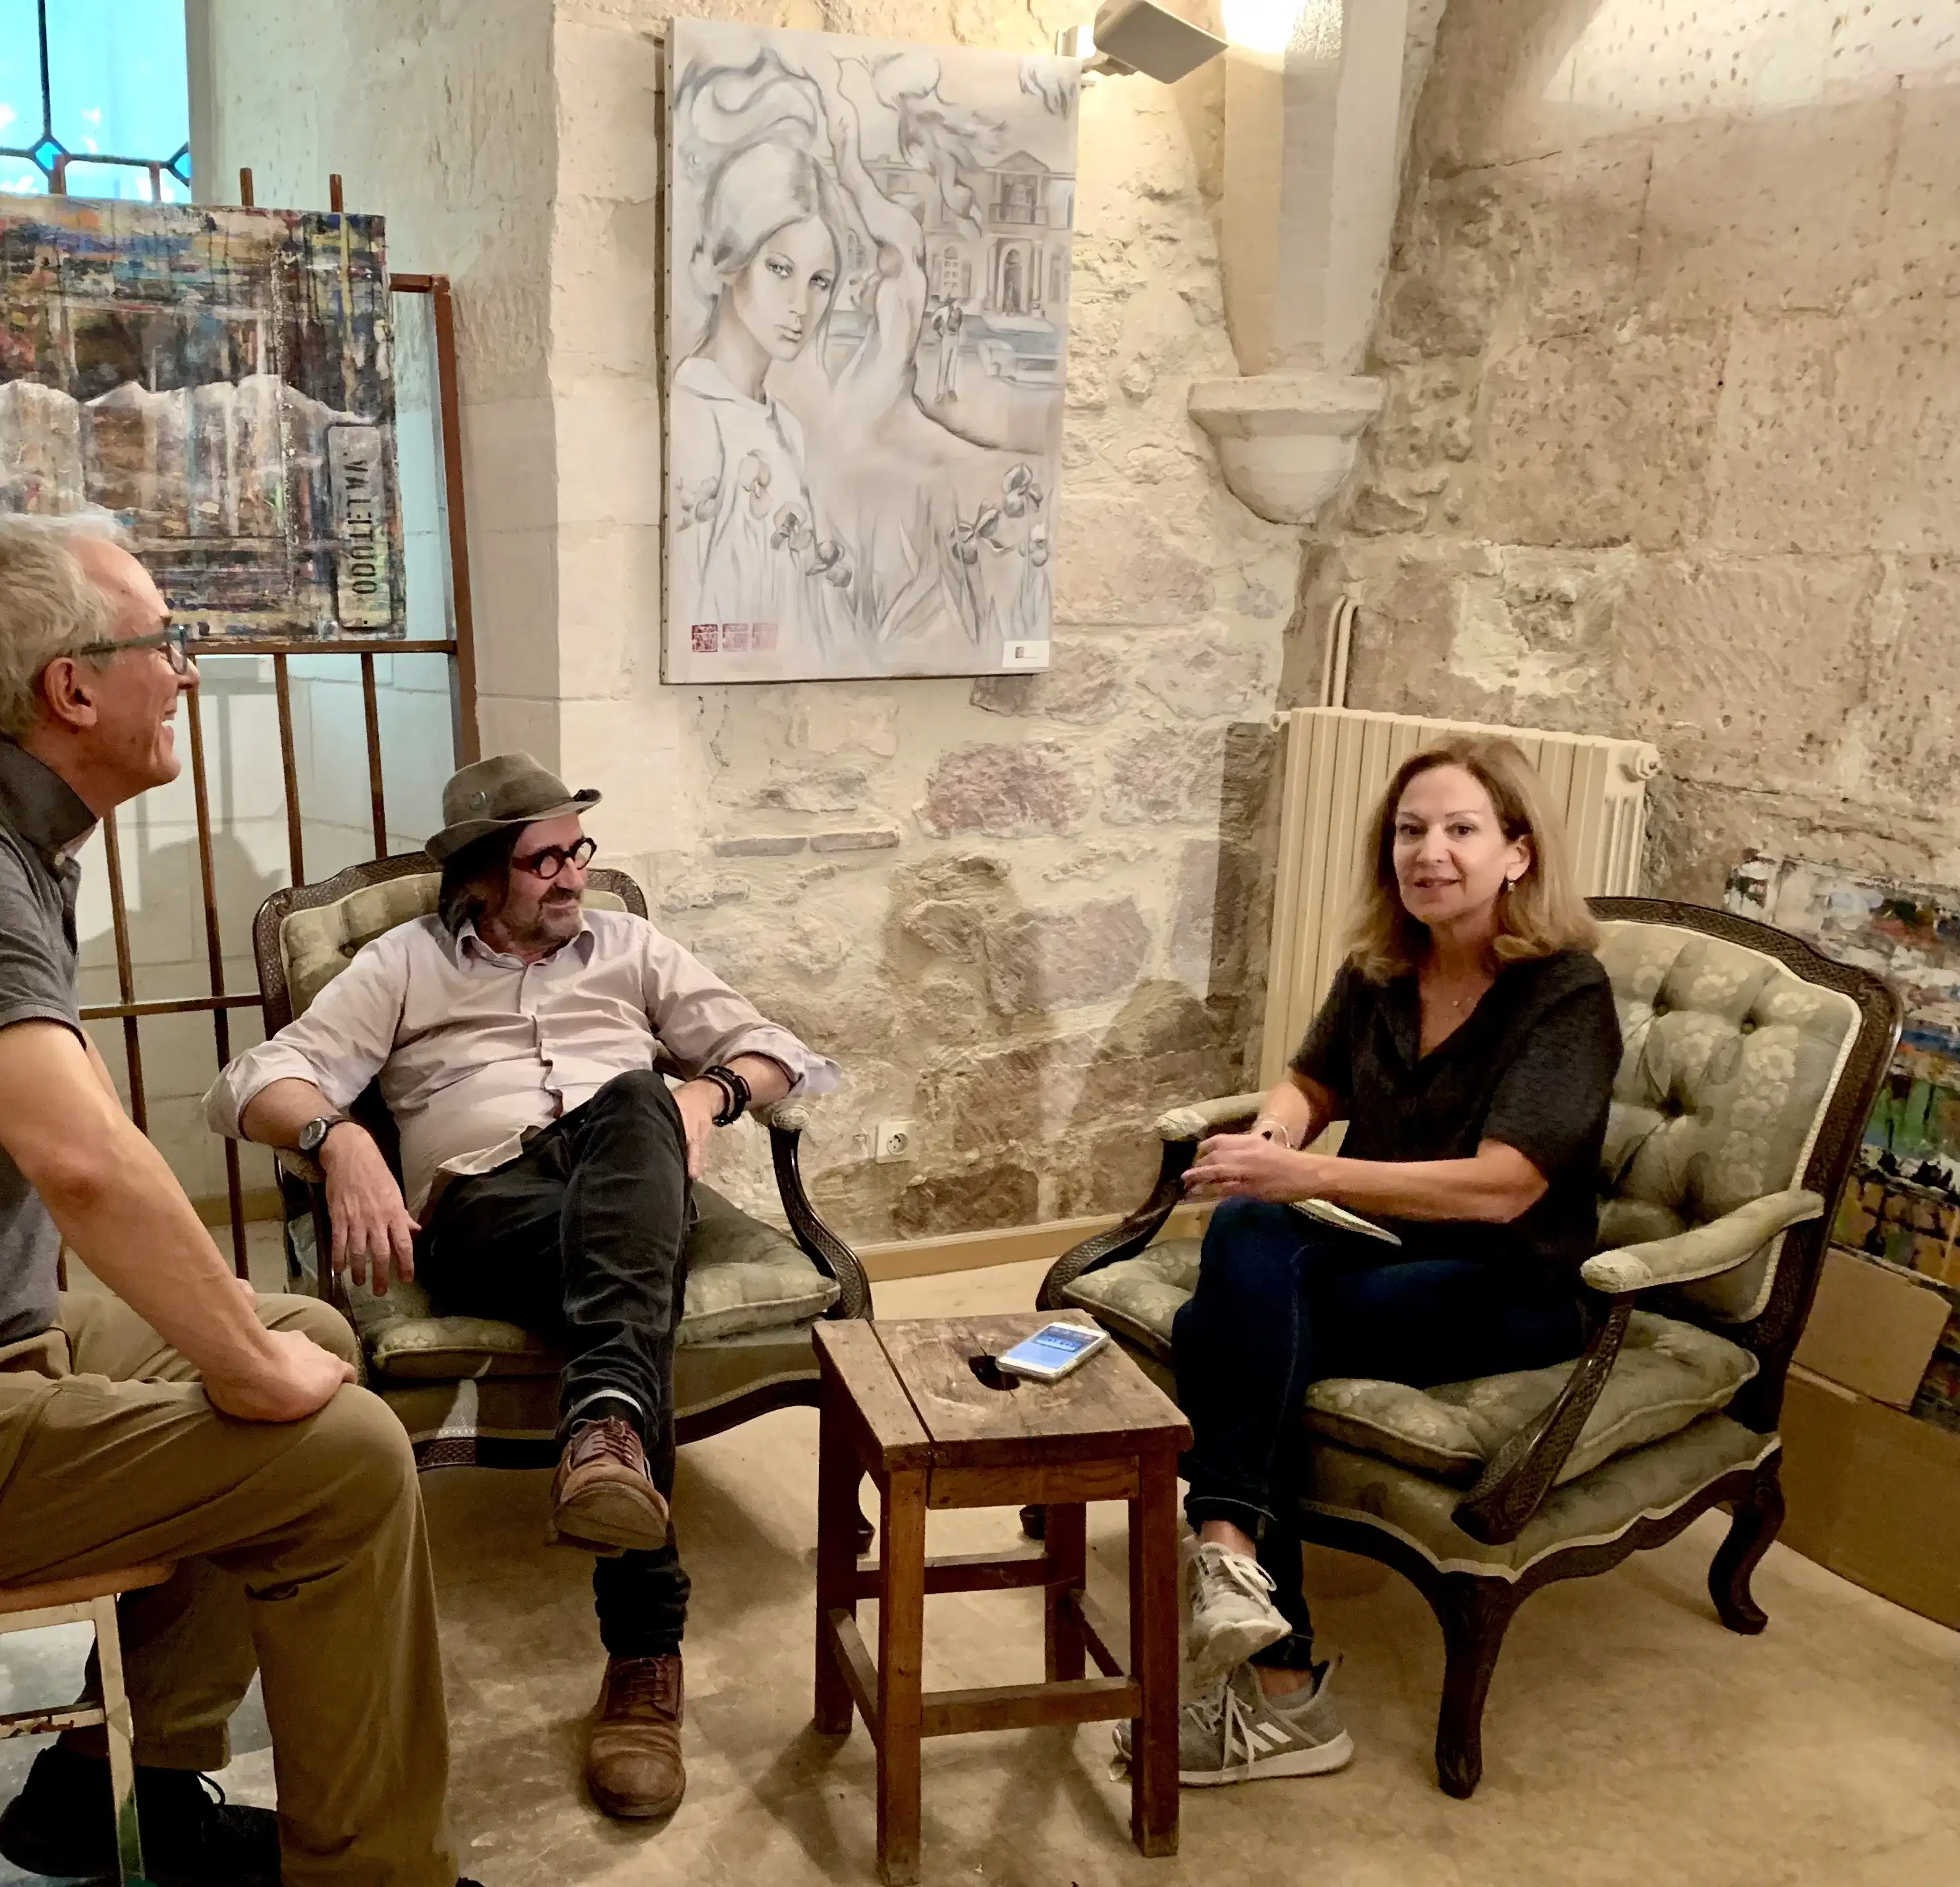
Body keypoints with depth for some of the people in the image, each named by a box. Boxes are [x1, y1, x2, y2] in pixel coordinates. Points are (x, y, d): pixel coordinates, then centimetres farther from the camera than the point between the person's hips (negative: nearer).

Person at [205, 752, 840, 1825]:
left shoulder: (629, 946, 27)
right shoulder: (405, 963, 20)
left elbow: (772, 1052, 21)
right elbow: (255, 1085, 5)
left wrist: (709, 1093, -5)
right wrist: (338, 1139, -19)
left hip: (628, 1190, 2)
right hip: (483, 1203, -1)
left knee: (633, 1101, -38)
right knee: (627, 1303, -39)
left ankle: (608, 1424, -60)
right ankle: (645, 1644, -48)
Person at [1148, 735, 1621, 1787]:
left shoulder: (1566, 992, -13)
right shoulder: (1380, 970, 6)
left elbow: (1501, 1187, -23)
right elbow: (1312, 1086, 20)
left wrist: (1306, 1176, -31)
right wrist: (1270, 1139, -5)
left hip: (1507, 1288, -6)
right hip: (1379, 1251, 6)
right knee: (1247, 1234, -30)